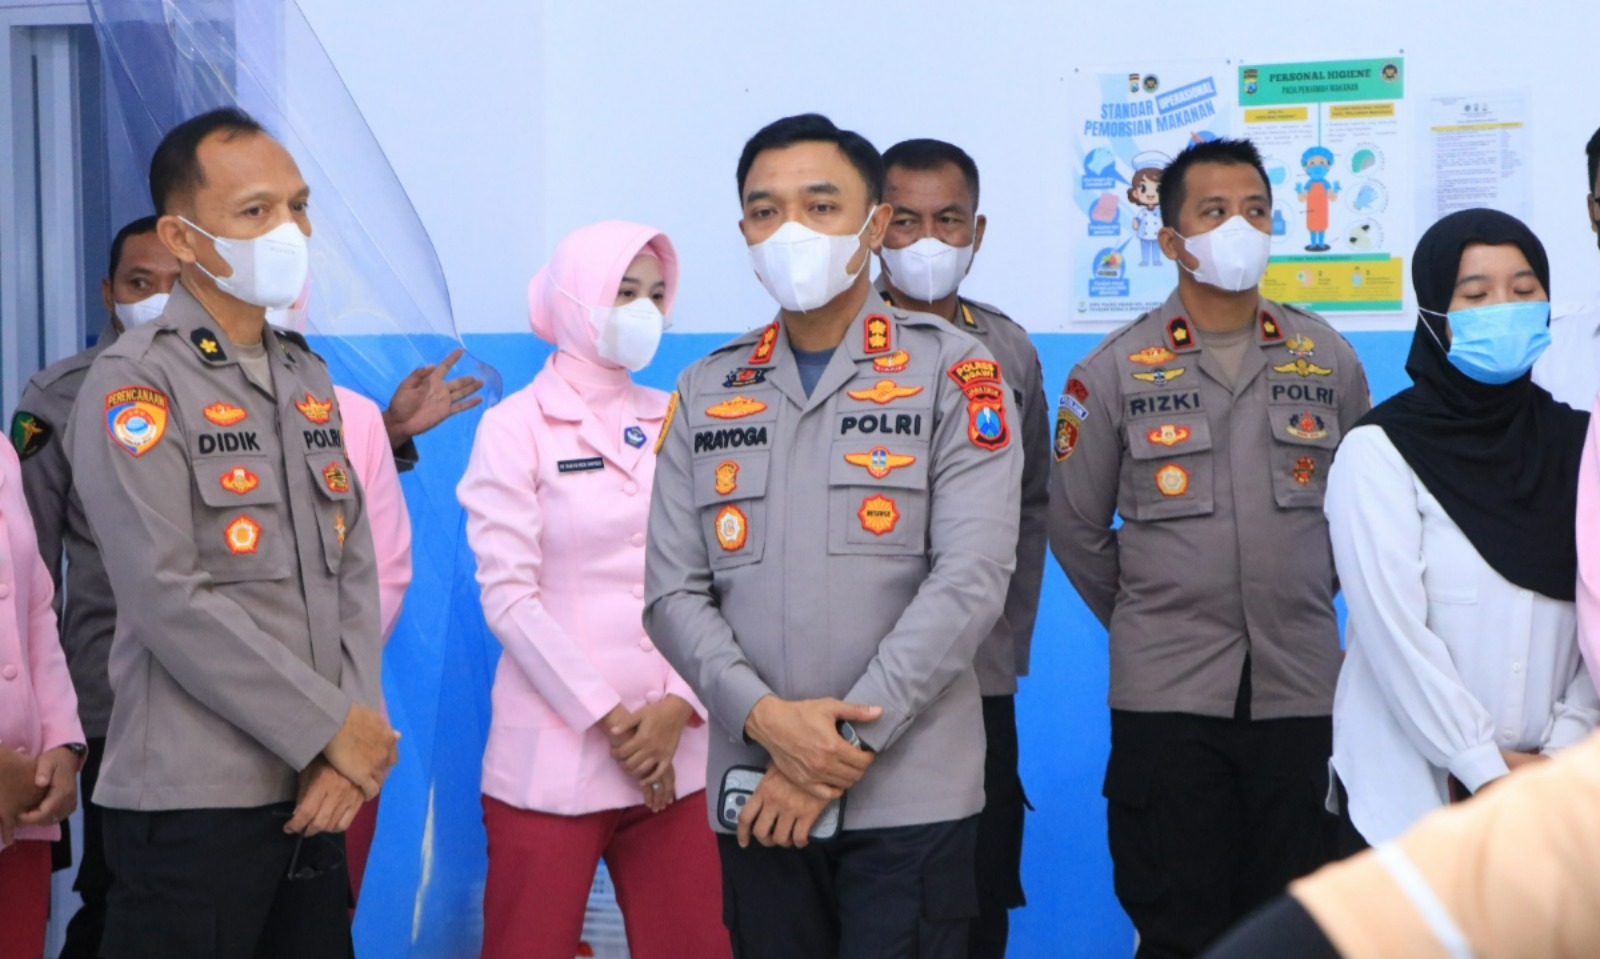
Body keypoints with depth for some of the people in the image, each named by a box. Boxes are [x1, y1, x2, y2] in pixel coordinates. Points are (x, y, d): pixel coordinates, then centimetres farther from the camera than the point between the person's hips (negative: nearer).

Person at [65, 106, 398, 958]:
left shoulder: (307, 377, 15)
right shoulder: (136, 384, -7)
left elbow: (354, 571, 11)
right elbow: (170, 600, -16)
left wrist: (355, 738, -4)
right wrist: (333, 729, -13)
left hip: (316, 793, 7)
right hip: (193, 797, -6)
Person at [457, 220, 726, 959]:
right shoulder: (516, 426, 0)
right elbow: (508, 595, -7)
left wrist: (678, 707, -8)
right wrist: (607, 719, -10)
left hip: (675, 750, 3)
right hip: (553, 754, -3)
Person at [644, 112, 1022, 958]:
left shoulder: (954, 373, 0)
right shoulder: (705, 394, 11)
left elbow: (969, 582, -9)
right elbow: (672, 593, 5)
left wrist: (847, 748, -14)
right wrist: (765, 717, -13)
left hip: (910, 793, -3)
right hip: (755, 795, 3)